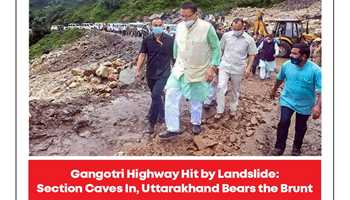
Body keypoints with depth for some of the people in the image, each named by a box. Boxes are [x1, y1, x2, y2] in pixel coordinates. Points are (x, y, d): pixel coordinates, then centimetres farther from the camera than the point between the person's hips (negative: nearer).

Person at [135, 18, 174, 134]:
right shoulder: (147, 40, 0)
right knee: (156, 96, 17)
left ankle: (151, 122, -6)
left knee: (155, 96, -13)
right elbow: (142, 55, 0)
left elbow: (175, 56, 2)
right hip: (150, 73, 4)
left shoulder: (169, 40, -5)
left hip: (163, 73, -4)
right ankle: (162, 116, 38)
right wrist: (138, 70, -8)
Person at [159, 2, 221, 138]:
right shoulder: (179, 27, -2)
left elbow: (216, 48, -10)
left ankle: (196, 122, 39)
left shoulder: (207, 27, -17)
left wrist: (212, 67, -16)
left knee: (196, 100, 12)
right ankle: (173, 129, 3)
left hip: (199, 71, -4)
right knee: (171, 95, -6)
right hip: (180, 68, 4)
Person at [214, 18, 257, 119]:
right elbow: (220, 50, 8)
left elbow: (252, 55, 2)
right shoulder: (226, 35, -3)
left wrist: (249, 68, -8)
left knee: (235, 90, 13)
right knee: (220, 87, -11)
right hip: (224, 66, 0)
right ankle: (220, 111, 2)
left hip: (238, 68, 0)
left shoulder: (249, 39, -5)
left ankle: (233, 108, 33)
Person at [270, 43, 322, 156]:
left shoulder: (315, 70, -23)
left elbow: (320, 90, -22)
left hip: (305, 105, -1)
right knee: (284, 122, -14)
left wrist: (318, 106, -33)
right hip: (287, 100, 1)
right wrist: (274, 90, 22)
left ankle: (296, 147, 39)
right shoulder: (286, 65, -13)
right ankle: (279, 147, 4)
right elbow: (280, 79, 8)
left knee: (300, 127, 15)